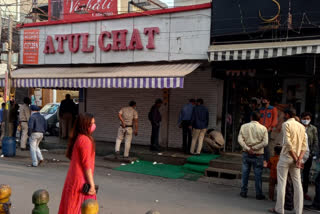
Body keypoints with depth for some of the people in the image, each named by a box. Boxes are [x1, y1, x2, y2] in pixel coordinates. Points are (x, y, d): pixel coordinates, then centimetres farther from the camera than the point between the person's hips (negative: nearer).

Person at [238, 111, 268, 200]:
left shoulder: (244, 126, 0)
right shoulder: (263, 128, -3)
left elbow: (240, 139, -9)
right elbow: (265, 142, -11)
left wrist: (247, 148, -12)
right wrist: (254, 148, -9)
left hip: (246, 154, 2)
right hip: (258, 155, -1)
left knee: (245, 173, 10)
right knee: (258, 175, 6)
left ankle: (243, 192, 16)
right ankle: (259, 194, 12)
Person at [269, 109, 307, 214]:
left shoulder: (286, 124, -8)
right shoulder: (302, 126, 12)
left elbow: (288, 143, -17)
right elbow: (304, 145, 6)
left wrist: (295, 158, -13)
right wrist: (299, 159, -4)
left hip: (286, 157, -6)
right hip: (296, 158, 6)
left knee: (282, 183, 1)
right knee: (297, 184, 7)